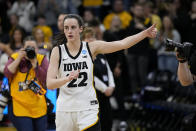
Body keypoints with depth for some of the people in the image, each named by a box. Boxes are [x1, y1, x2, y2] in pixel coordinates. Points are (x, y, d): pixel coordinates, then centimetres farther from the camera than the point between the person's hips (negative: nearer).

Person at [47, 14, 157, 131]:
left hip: (88, 109, -1)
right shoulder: (58, 51, -2)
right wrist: (68, 78, -30)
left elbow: (122, 44, -8)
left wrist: (145, 33, -19)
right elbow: (50, 84, -11)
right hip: (65, 111, 1)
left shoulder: (92, 47, 1)